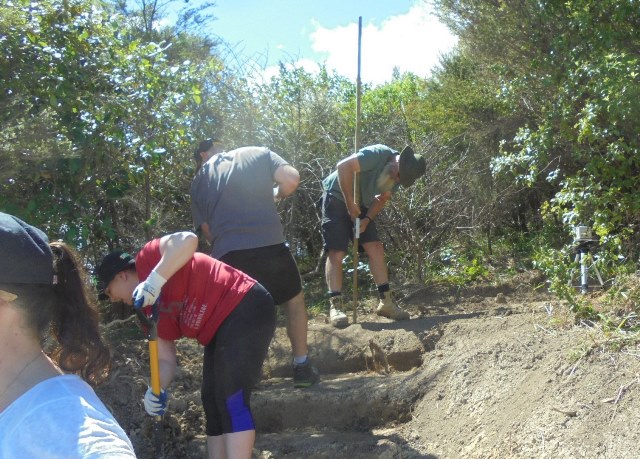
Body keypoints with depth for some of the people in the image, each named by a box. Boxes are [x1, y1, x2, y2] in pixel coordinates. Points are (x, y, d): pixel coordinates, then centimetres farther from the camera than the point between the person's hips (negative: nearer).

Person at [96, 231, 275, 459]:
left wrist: (154, 281, -28)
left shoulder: (147, 259, -6)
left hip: (246, 311, -11)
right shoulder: (151, 311, 16)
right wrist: (157, 390, -8)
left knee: (231, 401, -15)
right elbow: (166, 360, 11)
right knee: (213, 401, 11)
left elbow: (187, 240, -26)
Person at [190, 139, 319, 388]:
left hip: (227, 254, 1)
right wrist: (276, 195, 19)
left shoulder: (199, 179, 20)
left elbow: (206, 229, 16)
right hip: (270, 245, -1)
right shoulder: (258, 153, 15)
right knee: (294, 301, 22)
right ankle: (302, 367, 20)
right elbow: (291, 178, 0)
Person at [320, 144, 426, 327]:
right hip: (337, 196, -7)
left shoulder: (397, 176, -3)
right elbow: (344, 166, -33)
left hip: (360, 205, 7)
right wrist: (350, 202, -27)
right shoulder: (378, 154, -27)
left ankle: (386, 302, 4)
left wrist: (368, 219, -12)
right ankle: (335, 307, -9)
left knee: (375, 248, 0)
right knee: (336, 253, -12)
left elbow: (382, 198, 6)